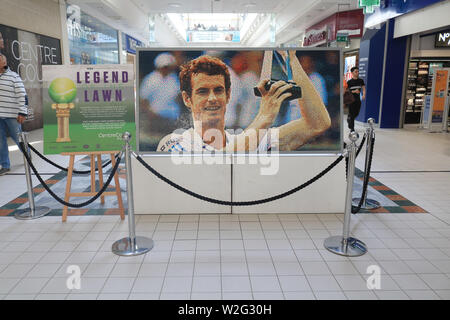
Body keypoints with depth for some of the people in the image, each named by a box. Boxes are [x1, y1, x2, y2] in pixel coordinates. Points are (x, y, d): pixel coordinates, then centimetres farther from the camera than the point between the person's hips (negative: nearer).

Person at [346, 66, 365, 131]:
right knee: (351, 114, -3)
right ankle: (352, 128, 6)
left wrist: (364, 94, -19)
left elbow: (363, 88, 0)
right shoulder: (349, 82, -5)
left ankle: (349, 119, 43)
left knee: (356, 113, 12)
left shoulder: (361, 80, 6)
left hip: (358, 100, 4)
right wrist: (354, 91, -20)